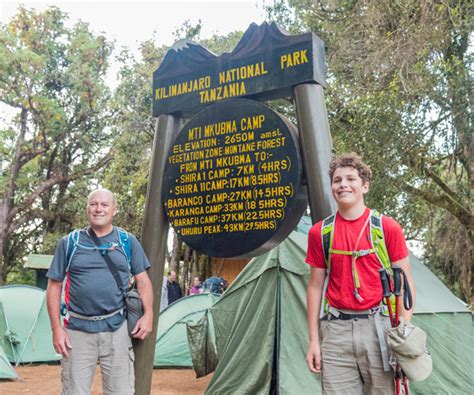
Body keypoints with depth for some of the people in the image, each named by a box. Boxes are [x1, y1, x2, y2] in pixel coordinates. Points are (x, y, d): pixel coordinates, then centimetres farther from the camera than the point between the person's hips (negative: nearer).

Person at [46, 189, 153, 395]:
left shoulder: (128, 241, 5)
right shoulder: (69, 242, 4)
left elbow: (143, 281, 6)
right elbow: (54, 287, 5)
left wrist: (148, 313, -8)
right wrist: (56, 327, -2)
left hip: (117, 328, 0)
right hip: (77, 330, 0)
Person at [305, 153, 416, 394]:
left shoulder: (387, 227, 0)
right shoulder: (319, 232, 5)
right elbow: (315, 286, 8)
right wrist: (313, 340, 5)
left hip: (378, 327, -1)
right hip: (335, 330, 1)